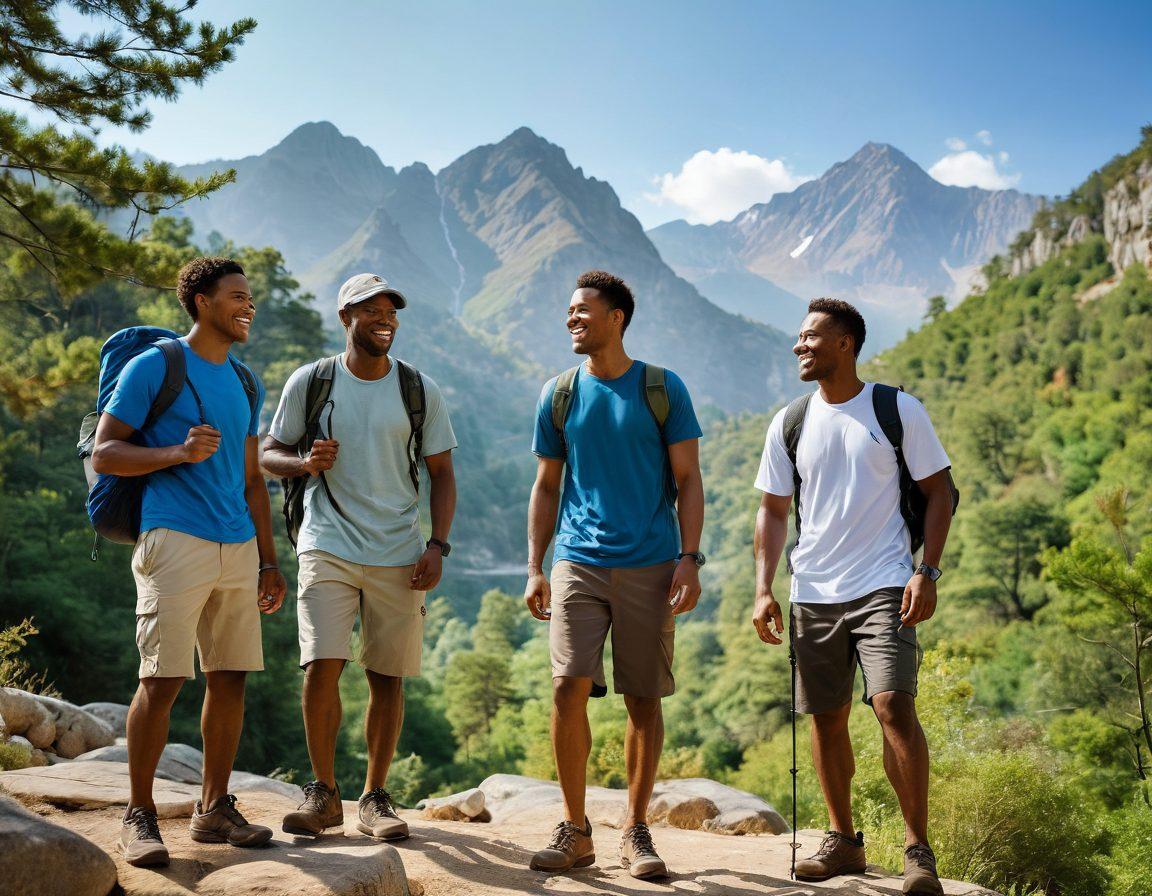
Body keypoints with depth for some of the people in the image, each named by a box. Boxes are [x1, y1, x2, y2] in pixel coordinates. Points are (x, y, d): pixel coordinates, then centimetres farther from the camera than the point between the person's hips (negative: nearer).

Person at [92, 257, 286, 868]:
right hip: (175, 542, -6)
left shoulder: (244, 383, 19)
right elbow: (103, 455, -3)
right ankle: (139, 816, 4)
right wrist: (179, 453, -18)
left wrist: (268, 561, 18)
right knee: (162, 680, -8)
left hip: (237, 548, 6)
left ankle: (214, 809, 17)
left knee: (230, 677, 6)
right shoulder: (154, 366, 0)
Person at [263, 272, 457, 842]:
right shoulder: (309, 382, 4)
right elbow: (270, 455, 10)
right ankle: (323, 793, 5)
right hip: (328, 547, -1)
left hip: (399, 555, 1)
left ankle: (375, 799, 17)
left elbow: (441, 474, 10)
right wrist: (305, 463, -13)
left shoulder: (420, 390, 7)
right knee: (322, 666, -13)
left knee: (387, 678, 4)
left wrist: (437, 546, -1)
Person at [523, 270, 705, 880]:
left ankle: (636, 831, 17)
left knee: (644, 699, 3)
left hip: (650, 566, -1)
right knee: (568, 687, -10)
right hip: (578, 562, 1)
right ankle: (574, 830, 5)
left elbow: (688, 481, 3)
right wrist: (534, 568, 7)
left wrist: (690, 559, -6)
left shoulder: (663, 389, 3)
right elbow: (546, 487, 14)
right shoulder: (558, 394, 9)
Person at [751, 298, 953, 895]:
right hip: (812, 594, 4)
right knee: (826, 715, 8)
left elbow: (939, 491, 2)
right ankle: (842, 841, 24)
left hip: (883, 588, -4)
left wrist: (927, 571, -9)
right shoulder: (789, 424, 9)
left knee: (893, 706, -16)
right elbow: (772, 510, 12)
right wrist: (764, 590, 3)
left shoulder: (899, 410, 0)